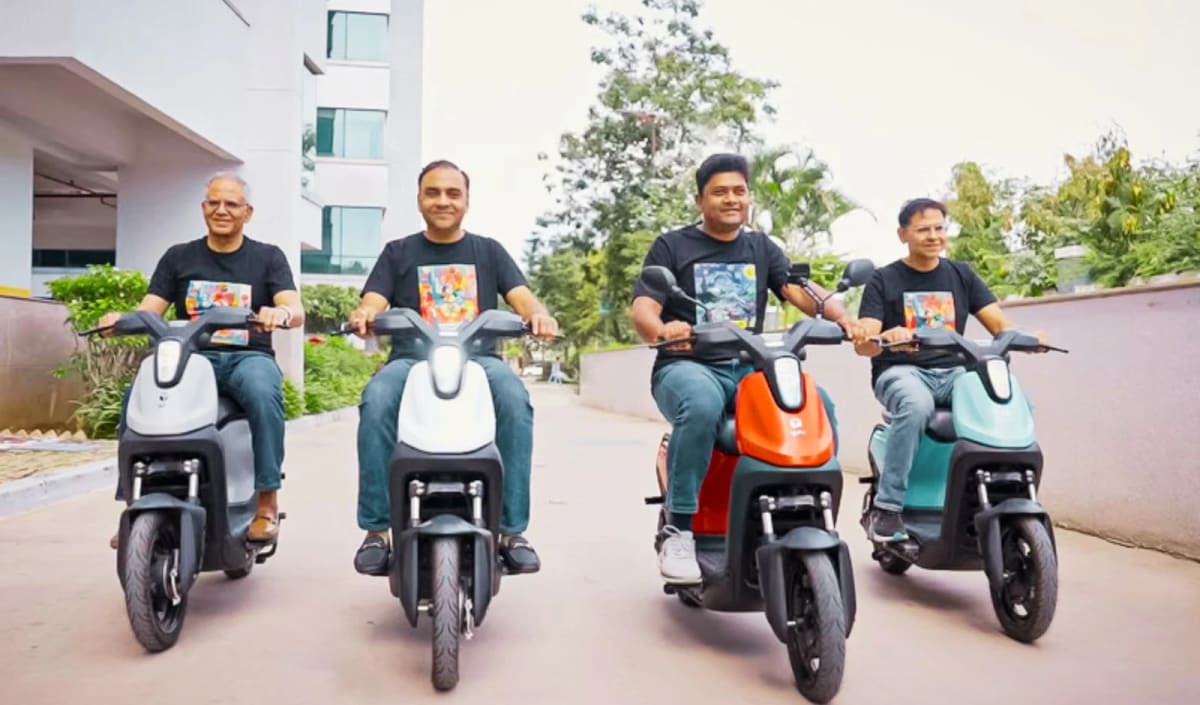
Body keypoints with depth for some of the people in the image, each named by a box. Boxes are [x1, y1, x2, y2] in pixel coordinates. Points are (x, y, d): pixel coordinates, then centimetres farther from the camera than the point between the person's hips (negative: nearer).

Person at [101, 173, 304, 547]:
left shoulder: (268, 257, 9)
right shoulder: (178, 256, 16)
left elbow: (296, 310, -6)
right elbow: (148, 312, 7)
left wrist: (282, 312, -31)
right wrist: (120, 319, -17)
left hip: (248, 357, -2)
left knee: (264, 394, -36)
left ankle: (267, 501, -28)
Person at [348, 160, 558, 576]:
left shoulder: (488, 251, 19)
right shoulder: (398, 253, 19)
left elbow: (521, 298, 6)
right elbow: (373, 303, 5)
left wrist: (538, 314, -19)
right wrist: (364, 315, -21)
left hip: (478, 357, 0)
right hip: (411, 358, 0)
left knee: (515, 401, -33)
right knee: (376, 403, -33)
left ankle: (513, 530, -26)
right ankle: (376, 530, -24)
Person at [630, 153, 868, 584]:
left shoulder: (762, 248, 18)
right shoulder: (671, 246, 6)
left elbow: (799, 290, 2)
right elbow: (642, 310, -7)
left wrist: (843, 319, -19)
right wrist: (661, 330, -32)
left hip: (750, 368, 4)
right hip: (688, 365, -4)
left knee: (818, 405, -22)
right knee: (701, 406, -38)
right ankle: (678, 529, -27)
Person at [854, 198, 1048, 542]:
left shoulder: (961, 275, 15)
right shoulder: (884, 280, 4)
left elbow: (1000, 324, 6)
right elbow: (862, 342, -8)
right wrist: (886, 338, -32)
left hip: (952, 372, 4)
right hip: (900, 371, -3)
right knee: (916, 406, -38)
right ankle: (886, 508, -31)